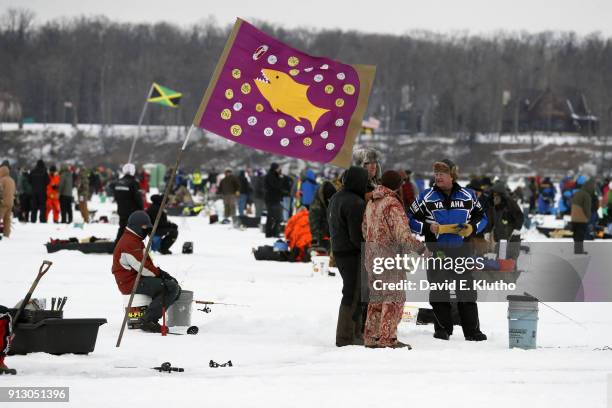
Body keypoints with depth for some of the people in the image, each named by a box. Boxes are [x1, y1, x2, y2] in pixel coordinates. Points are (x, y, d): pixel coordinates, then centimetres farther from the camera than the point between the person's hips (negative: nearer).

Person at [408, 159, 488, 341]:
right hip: (436, 250, 0)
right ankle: (443, 328, 14)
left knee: (466, 291, 1)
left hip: (461, 251, 0)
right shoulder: (426, 197, 2)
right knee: (438, 292, 3)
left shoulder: (468, 196, 5)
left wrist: (471, 228, -6)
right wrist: (429, 228, -12)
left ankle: (472, 330, 5)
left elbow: (482, 217, 14)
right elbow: (411, 220, 4)